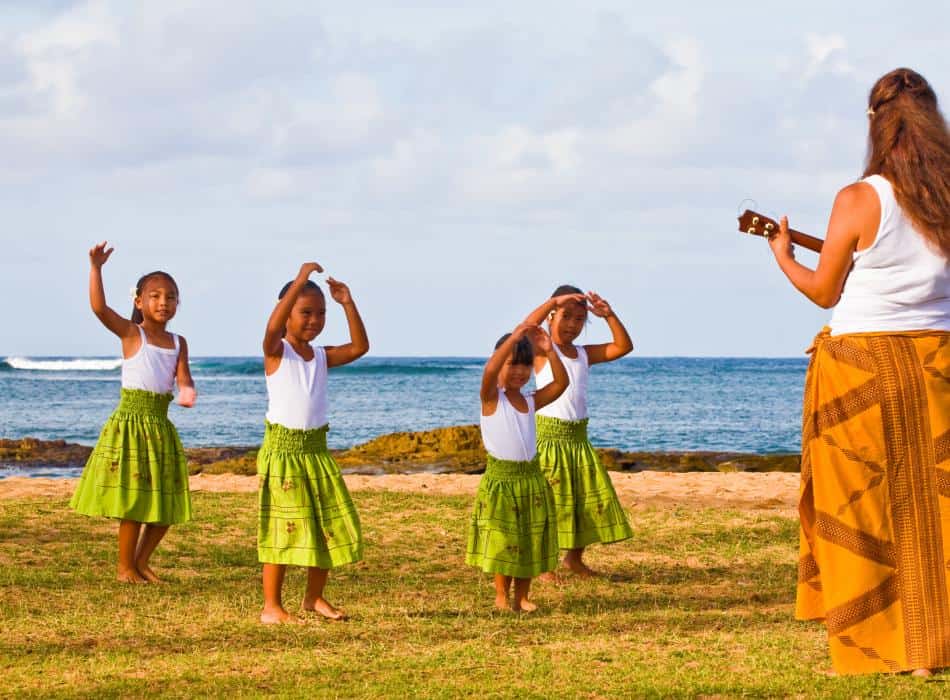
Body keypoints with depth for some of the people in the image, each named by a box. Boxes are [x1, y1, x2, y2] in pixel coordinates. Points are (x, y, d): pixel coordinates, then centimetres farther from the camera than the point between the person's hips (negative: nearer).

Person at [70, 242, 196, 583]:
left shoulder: (178, 343, 9)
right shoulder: (131, 333, -5)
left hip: (161, 427, 5)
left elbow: (183, 377, -1)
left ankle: (141, 562, 25)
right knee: (134, 502, -3)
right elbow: (98, 306, -18)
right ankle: (124, 568, 11)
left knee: (166, 504, 8)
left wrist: (187, 391, -25)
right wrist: (95, 268, -26)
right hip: (131, 423, -5)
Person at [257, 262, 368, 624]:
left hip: (316, 449, 6)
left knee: (331, 526, 7)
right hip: (283, 449, -6)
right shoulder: (276, 352, -6)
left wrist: (348, 304, -8)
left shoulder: (323, 356, 10)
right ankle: (271, 605, 3)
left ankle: (314, 597, 22)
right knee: (284, 527, -5)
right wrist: (300, 281, -29)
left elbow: (359, 347, -1)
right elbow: (272, 327, -27)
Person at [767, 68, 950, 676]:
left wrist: (783, 256, 17)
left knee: (862, 509, 4)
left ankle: (875, 647, 6)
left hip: (862, 362, -3)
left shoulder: (859, 201, -10)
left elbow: (824, 291, 0)